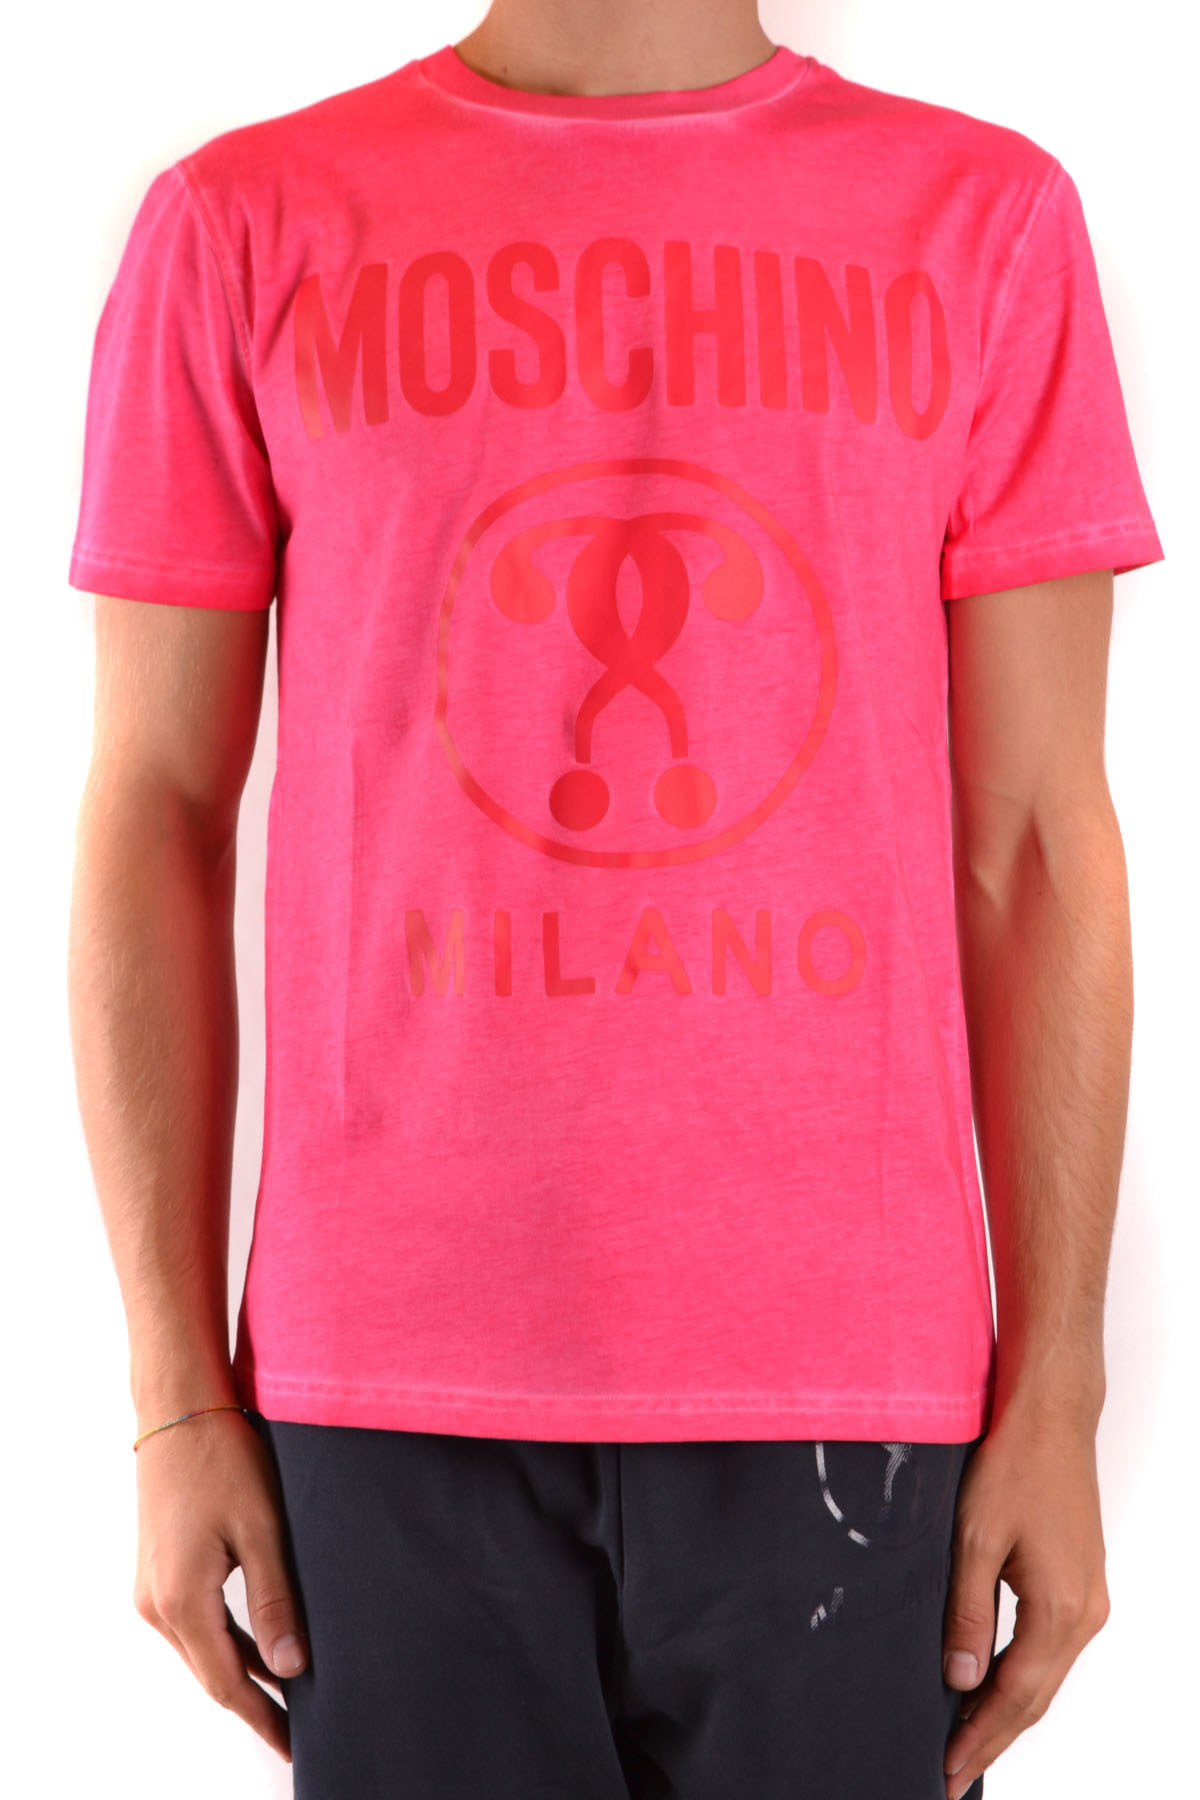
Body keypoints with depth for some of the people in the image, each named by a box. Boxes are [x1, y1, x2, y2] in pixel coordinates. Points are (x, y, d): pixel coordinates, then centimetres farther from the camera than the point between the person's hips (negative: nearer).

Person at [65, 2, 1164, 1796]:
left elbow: (1031, 845, 3)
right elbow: (155, 816, 3)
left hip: (849, 1369, 1)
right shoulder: (241, 225, 4)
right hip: (388, 1375, 0)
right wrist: (179, 1398, 0)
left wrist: (1056, 1394, 0)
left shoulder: (989, 217, 5)